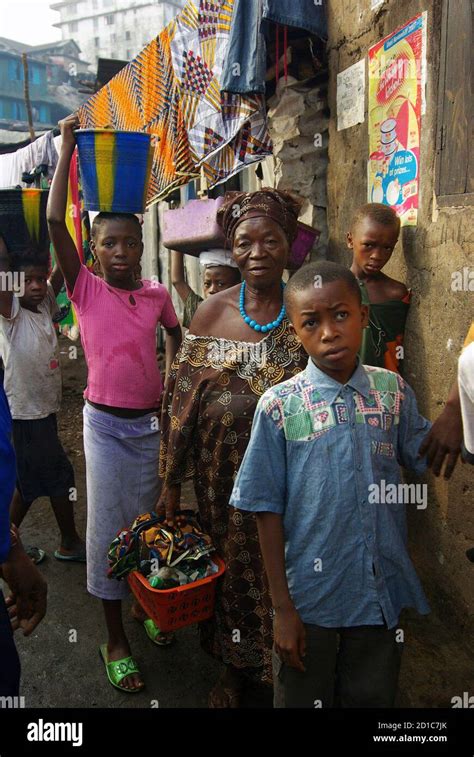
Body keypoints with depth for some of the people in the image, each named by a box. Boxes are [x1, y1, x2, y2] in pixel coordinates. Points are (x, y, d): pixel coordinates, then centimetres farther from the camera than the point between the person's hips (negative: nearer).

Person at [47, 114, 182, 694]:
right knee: (108, 524, 5)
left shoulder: (157, 295, 1)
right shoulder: (85, 290, -6)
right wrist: (66, 150, -14)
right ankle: (115, 640, 21)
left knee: (148, 518, 16)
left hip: (152, 422, 3)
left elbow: (177, 340, 19)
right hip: (106, 423, -2)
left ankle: (144, 603, 41)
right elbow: (55, 223, -16)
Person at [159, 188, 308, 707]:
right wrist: (171, 482, 1)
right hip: (225, 475, 1)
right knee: (232, 566, 16)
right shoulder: (211, 314, -4)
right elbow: (182, 402, -2)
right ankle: (235, 667, 42)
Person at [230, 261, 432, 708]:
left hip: (382, 595, 3)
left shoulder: (392, 390, -5)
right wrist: (282, 608, -8)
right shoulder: (279, 406, -14)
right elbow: (268, 511, -10)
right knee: (303, 698, 20)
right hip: (309, 598, -2)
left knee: (372, 698, 23)